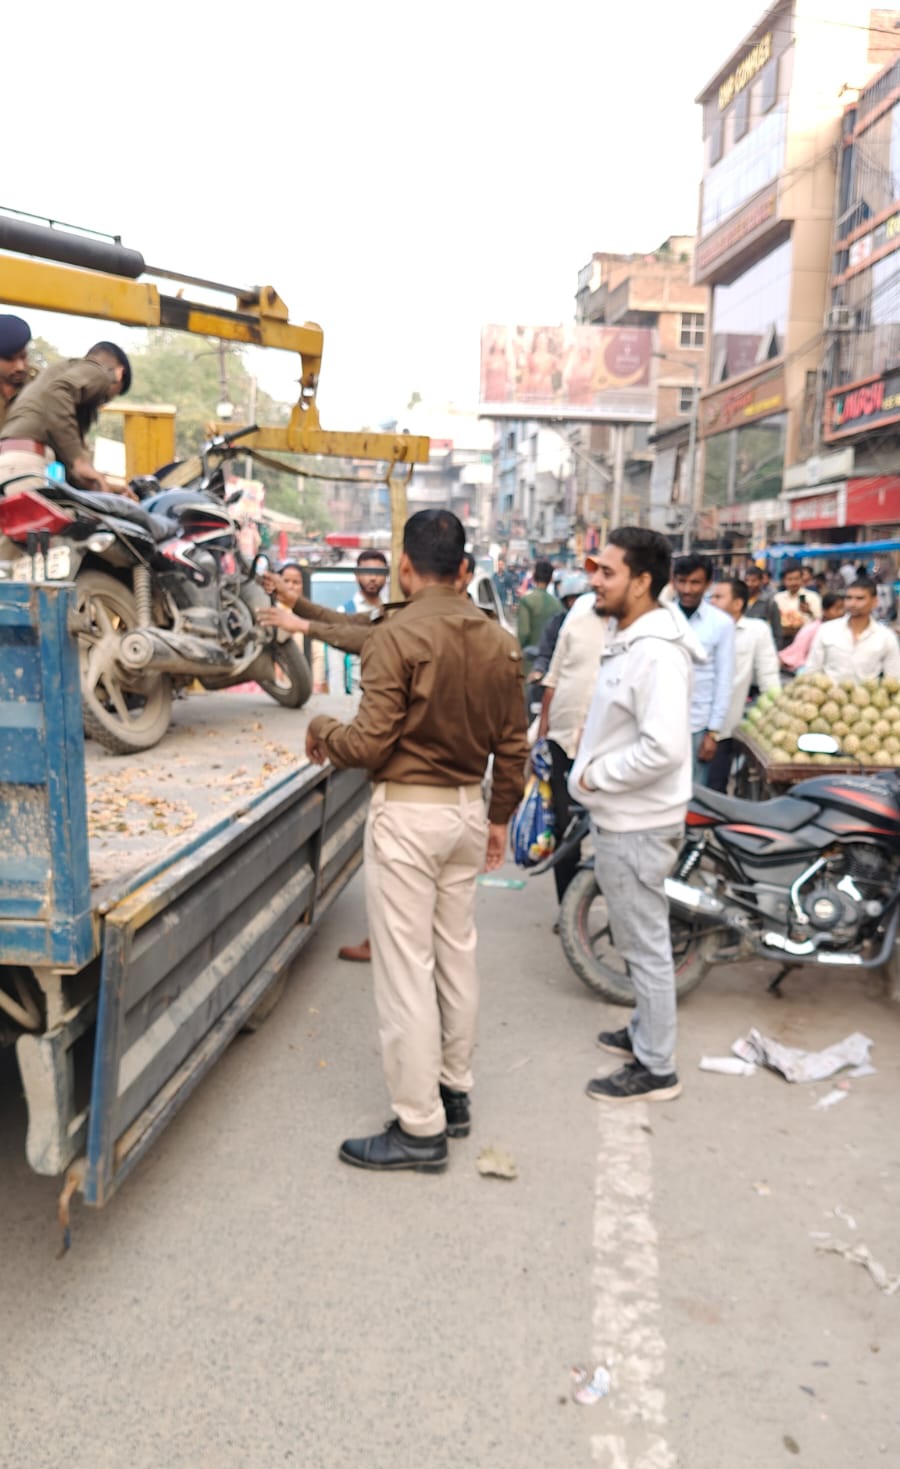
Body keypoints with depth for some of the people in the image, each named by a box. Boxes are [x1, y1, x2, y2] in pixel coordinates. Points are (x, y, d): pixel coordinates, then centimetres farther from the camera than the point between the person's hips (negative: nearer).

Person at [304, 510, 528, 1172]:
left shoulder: (396, 636, -16)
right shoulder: (501, 641, 3)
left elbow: (371, 744, -17)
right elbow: (513, 746, 8)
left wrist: (321, 731, 3)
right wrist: (500, 816, 20)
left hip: (408, 812, -7)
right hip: (468, 809, 7)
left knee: (406, 967, 1)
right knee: (458, 954, 17)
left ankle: (420, 1128, 11)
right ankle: (455, 1092, 31)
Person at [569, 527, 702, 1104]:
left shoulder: (656, 651, -23)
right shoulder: (628, 638, 10)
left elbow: (664, 747, -32)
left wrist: (596, 775, -20)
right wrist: (592, 770, 9)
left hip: (637, 825, -10)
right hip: (621, 817, 10)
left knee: (645, 944, 2)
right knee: (639, 940, 22)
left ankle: (657, 1069, 16)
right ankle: (645, 1033, 38)